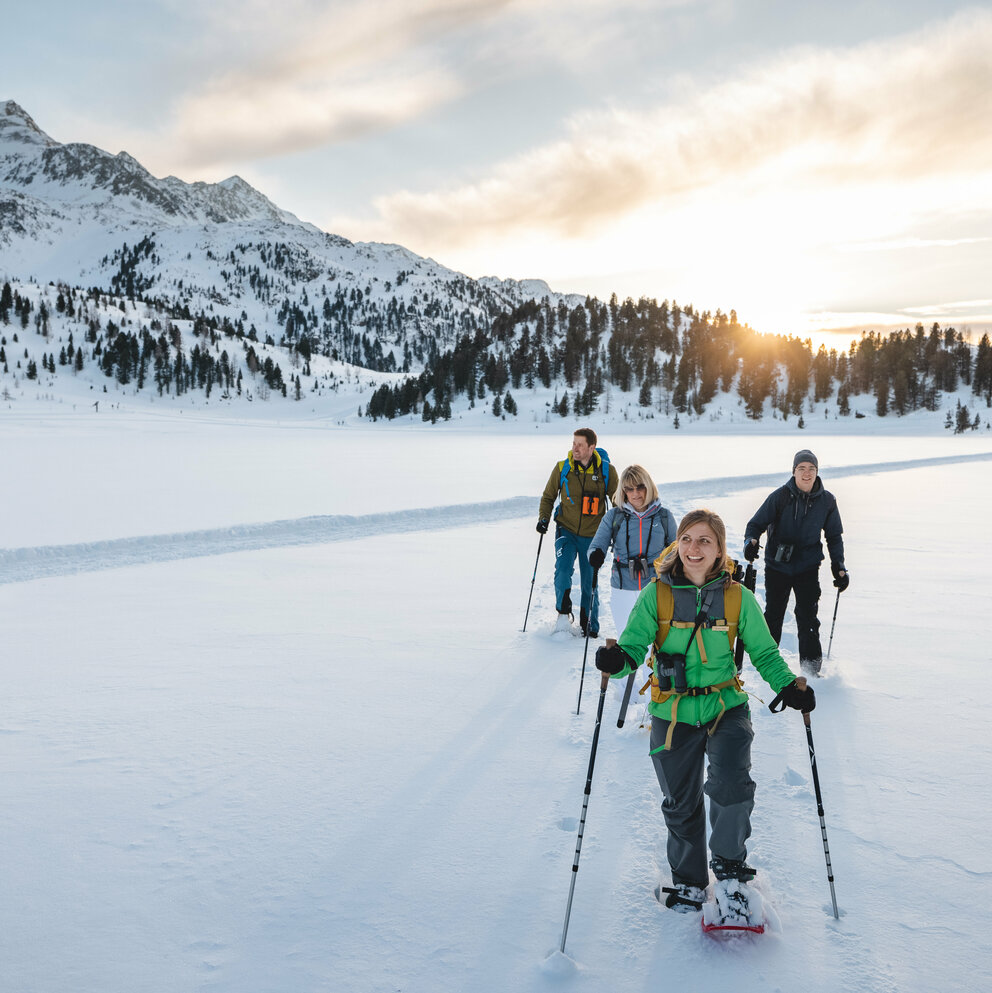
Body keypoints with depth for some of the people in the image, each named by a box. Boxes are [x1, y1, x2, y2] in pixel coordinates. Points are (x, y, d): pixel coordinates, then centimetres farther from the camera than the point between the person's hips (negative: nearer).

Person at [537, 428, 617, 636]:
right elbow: (548, 497, 11)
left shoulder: (606, 471, -4)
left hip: (592, 535, 0)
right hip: (566, 531, 0)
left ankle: (590, 626, 23)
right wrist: (544, 518, -4)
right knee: (563, 569, -21)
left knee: (590, 583, 6)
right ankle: (564, 613, -1)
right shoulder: (562, 468, -3)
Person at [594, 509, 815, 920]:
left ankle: (729, 866, 6)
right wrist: (618, 661, -32)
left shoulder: (737, 597, -5)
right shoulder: (656, 594, -6)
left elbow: (764, 652, 3)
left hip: (725, 708, -1)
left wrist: (788, 686, -14)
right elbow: (635, 643, -9)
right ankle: (689, 881, 37)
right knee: (681, 804, 12)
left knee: (730, 785, -22)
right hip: (672, 714, 1)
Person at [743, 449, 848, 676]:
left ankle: (811, 668, 8)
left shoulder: (826, 501, 0)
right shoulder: (780, 496, -8)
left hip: (808, 567, 1)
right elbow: (757, 523, -4)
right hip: (777, 566, 0)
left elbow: (834, 536, 11)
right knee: (773, 614, 9)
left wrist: (838, 566, 3)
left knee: (808, 617, -5)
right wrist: (751, 541, -25)